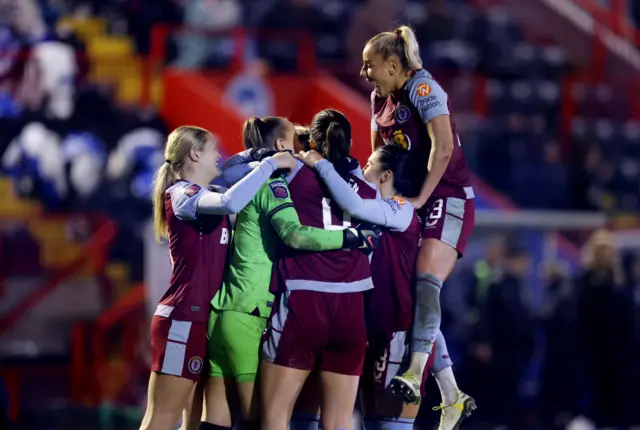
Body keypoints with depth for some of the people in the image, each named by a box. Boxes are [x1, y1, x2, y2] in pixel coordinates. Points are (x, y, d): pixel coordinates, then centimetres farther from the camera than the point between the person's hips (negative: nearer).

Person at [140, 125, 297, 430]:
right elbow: (231, 202, -28)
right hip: (183, 318, -9)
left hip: (207, 319, 9)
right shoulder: (181, 193, -11)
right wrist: (270, 163, -20)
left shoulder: (206, 195, 18)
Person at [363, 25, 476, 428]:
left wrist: (420, 198, -21)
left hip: (448, 199, -9)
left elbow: (443, 146, -22)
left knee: (425, 283, -26)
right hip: (416, 205, 9)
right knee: (417, 296, 4)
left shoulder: (421, 86, -12)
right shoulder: (381, 98, 13)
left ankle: (414, 377, -39)